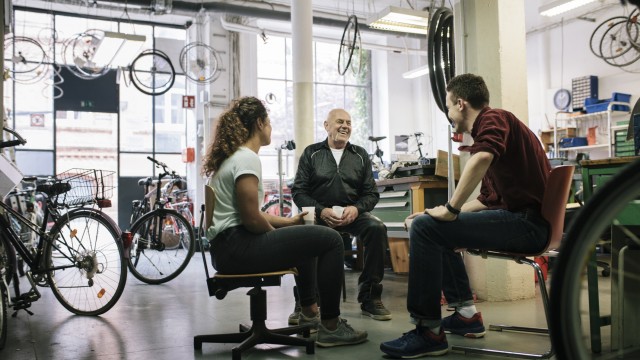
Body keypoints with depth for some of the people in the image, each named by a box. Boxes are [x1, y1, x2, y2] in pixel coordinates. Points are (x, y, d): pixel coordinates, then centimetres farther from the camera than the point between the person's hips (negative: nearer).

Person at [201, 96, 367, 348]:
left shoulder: (231, 155, 16)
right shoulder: (247, 158, -15)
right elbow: (251, 218, -21)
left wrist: (288, 221, 19)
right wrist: (277, 231, -1)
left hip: (226, 246, 11)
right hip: (238, 247, -11)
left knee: (305, 237, 29)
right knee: (330, 240, -10)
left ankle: (309, 312, 35)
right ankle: (330, 327, -3)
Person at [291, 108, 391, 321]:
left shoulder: (360, 155, 15)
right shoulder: (311, 153, 9)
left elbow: (372, 193, 11)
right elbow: (298, 191, 2)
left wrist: (356, 208, -11)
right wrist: (321, 211, -15)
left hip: (352, 213, 2)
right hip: (319, 213, -2)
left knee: (377, 228, -29)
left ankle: (369, 298, -16)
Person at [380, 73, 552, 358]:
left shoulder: (493, 118, -8)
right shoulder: (493, 125, 23)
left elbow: (482, 159, -33)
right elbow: (487, 199, 24)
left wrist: (451, 209, -23)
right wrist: (437, 214, 20)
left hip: (527, 222, -11)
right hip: (520, 219, 11)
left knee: (424, 228, -17)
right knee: (437, 228, 23)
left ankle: (429, 332, -11)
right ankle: (466, 313, 20)